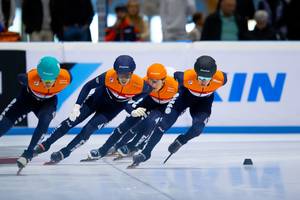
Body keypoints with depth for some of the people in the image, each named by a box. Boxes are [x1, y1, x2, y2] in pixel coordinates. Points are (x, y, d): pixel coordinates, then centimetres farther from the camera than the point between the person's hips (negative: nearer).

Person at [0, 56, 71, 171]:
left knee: (44, 122, -27)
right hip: (28, 97, 0)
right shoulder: (31, 78, -42)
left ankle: (28, 154, -16)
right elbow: (20, 78, -18)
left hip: (48, 101, 0)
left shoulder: (65, 78, -37)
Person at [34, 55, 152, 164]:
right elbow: (88, 86, -18)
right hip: (98, 98, 1)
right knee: (72, 121, -3)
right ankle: (45, 145, 12)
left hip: (113, 108, -1)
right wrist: (77, 106, -23)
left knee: (88, 130, -13)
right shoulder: (109, 76, -33)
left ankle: (63, 154, 0)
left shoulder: (140, 84, -34)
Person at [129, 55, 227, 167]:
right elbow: (175, 75, -15)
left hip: (204, 100, 1)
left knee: (198, 128, -21)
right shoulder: (187, 77, -38)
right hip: (185, 95, -1)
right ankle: (145, 153, 0)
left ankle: (180, 141, 12)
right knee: (165, 123, -10)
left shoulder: (220, 79, -35)